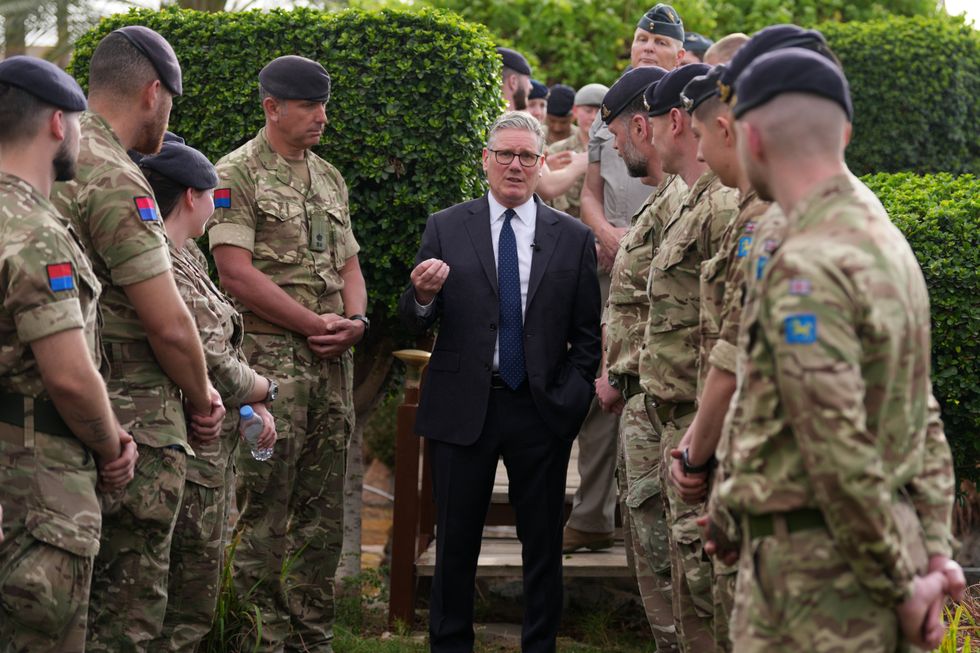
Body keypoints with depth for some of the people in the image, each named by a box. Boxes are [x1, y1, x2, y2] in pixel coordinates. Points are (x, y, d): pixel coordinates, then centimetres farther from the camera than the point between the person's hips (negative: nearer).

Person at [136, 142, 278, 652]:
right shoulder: (169, 270, -20)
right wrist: (264, 390, -1)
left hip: (211, 450, 10)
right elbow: (215, 369, -20)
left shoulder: (188, 257, 12)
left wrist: (253, 404, 3)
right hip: (192, 453, -10)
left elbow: (222, 347, 17)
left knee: (197, 591, 17)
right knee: (188, 605, -2)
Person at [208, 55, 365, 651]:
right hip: (269, 361, -7)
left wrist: (356, 321, -2)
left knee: (324, 512, 10)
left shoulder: (330, 178, 16)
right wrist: (316, 323, -13)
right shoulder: (237, 174, -6)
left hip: (334, 361, 7)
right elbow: (235, 270, -14)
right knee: (263, 513, -5)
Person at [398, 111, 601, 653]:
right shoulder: (445, 228, 3)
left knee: (543, 545, 8)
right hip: (463, 407, 0)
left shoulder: (573, 238, 4)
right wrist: (423, 297, -20)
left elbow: (587, 334, 6)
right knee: (456, 544, 7)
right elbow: (414, 322, 2)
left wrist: (570, 399, -4)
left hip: (542, 410, 1)